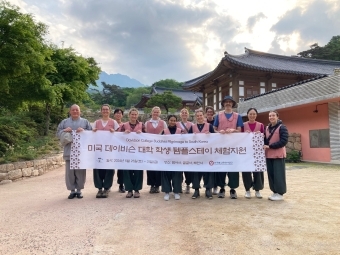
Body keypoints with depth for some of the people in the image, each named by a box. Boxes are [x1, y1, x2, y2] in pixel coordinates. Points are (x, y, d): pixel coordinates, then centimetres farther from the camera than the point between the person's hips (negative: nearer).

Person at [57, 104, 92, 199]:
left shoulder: (85, 122, 12)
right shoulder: (64, 122, 15)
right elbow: (58, 133, 11)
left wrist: (84, 130, -10)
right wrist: (64, 130, -8)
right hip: (69, 151, 1)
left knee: (80, 171, 2)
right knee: (69, 172, 2)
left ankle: (79, 190, 15)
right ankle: (72, 190, 14)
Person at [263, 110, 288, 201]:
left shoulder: (282, 127, -5)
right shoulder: (267, 128, 13)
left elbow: (284, 141, -15)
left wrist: (270, 146, -18)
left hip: (278, 154, -6)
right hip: (269, 154, 6)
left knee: (278, 174, -2)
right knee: (270, 174, 8)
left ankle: (280, 193, 8)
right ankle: (274, 192, 19)